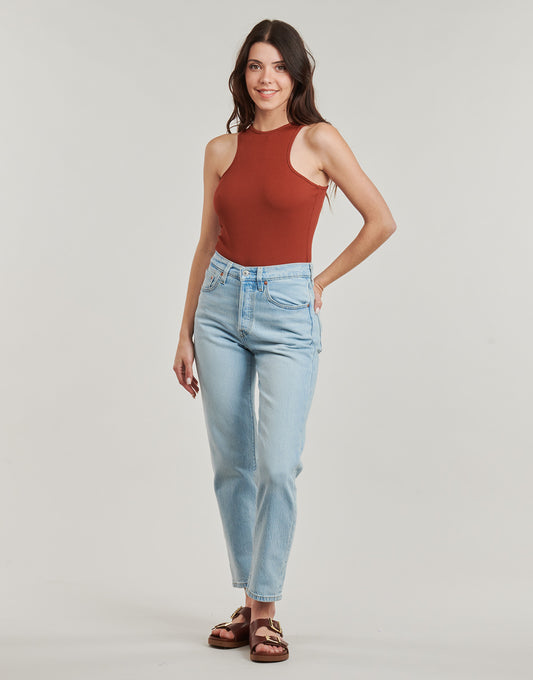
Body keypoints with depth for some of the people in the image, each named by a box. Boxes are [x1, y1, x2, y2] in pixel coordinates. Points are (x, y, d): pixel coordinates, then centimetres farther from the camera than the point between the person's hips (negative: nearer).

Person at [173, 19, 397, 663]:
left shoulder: (318, 140, -4)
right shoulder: (221, 150, 8)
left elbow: (381, 221, 0)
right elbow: (207, 244, 12)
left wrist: (321, 281, 2)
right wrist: (186, 332, 11)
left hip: (287, 312, -4)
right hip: (221, 307, 4)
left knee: (277, 466, -10)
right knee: (231, 465, 7)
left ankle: (265, 610, 4)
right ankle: (248, 600, 20)